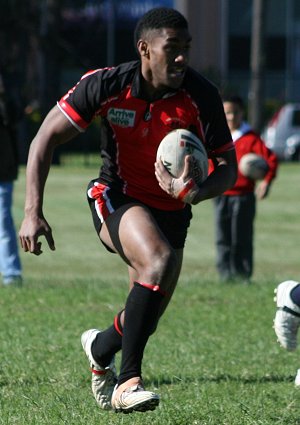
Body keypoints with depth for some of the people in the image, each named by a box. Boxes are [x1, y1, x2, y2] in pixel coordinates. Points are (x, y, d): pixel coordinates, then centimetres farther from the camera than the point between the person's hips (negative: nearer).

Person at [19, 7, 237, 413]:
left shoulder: (202, 95, -16)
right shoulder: (107, 85, -19)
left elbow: (228, 166, -9)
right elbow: (46, 138, -11)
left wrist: (193, 192, -32)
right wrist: (33, 211, -18)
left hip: (171, 210, 3)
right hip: (116, 200, -3)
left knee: (145, 316, 3)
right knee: (160, 259, -32)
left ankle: (101, 349, 42)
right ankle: (128, 381, -27)